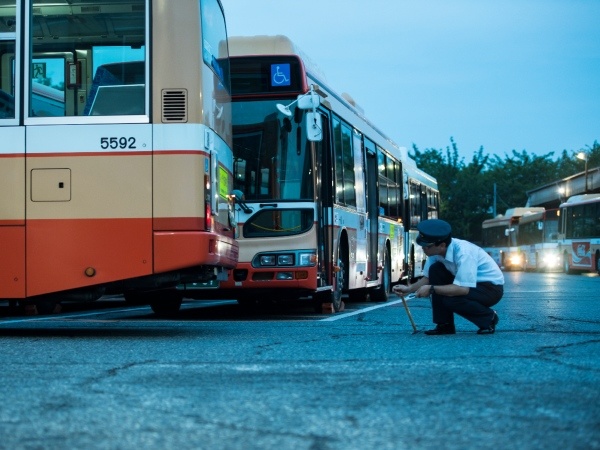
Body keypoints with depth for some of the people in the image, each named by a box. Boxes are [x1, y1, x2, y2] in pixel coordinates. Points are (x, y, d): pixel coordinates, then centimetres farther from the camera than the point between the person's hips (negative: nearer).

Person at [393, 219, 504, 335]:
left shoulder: (463, 252, -32)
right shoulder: (436, 251, -9)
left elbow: (463, 289, -36)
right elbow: (428, 278, 3)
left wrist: (431, 289, -30)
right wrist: (409, 288, -15)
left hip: (492, 287, -8)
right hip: (469, 285, 8)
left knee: (450, 300, -30)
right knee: (435, 270, -12)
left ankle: (489, 317, -4)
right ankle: (444, 325, -4)